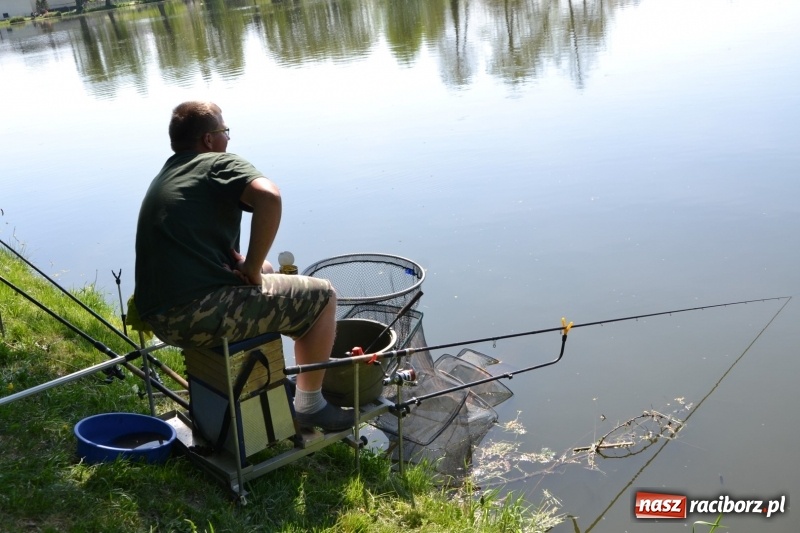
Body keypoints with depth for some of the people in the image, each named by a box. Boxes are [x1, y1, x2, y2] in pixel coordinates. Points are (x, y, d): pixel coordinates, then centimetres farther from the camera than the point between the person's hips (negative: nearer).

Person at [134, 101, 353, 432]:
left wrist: (243, 264, 11)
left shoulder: (162, 180, 24)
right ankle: (310, 405, 13)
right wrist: (252, 269, -14)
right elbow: (268, 197, -23)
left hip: (160, 320, 10)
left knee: (267, 272, 32)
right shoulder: (220, 163, -2)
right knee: (321, 296, 3)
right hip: (201, 314, -9)